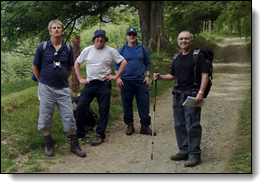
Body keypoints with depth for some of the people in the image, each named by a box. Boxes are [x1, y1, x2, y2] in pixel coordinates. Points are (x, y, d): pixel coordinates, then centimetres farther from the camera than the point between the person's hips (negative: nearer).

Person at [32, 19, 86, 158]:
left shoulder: (68, 48, 6)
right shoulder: (42, 47, 0)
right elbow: (35, 67, 8)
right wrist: (42, 80, 10)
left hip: (63, 89, 1)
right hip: (46, 88, -1)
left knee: (69, 116, 2)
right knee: (46, 117, 6)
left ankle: (74, 145, 12)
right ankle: (48, 144, 22)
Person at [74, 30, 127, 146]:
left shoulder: (110, 51, 1)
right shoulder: (87, 50, 8)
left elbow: (123, 62, 4)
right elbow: (77, 63, 17)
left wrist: (116, 76, -2)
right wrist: (80, 79, 8)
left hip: (104, 84, -2)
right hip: (89, 83, 2)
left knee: (104, 110, -1)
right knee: (80, 107, -6)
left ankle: (100, 135, 7)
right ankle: (79, 132, 7)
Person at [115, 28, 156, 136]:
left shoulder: (142, 49, 10)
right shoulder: (122, 50, 7)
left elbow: (148, 63, 14)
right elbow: (116, 64, 8)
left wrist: (147, 76, 3)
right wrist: (118, 78, -3)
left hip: (140, 81, 1)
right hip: (126, 81, 0)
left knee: (144, 104, -3)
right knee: (127, 104, 4)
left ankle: (145, 126, 4)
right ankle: (129, 125, 15)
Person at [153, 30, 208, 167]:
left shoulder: (197, 55, -4)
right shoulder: (177, 57, 16)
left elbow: (204, 75, -9)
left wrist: (201, 92, -20)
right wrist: (160, 77, 5)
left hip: (192, 95, -7)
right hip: (178, 94, 7)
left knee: (192, 125, -5)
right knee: (179, 124, 11)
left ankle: (194, 155, 3)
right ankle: (184, 151, 22)